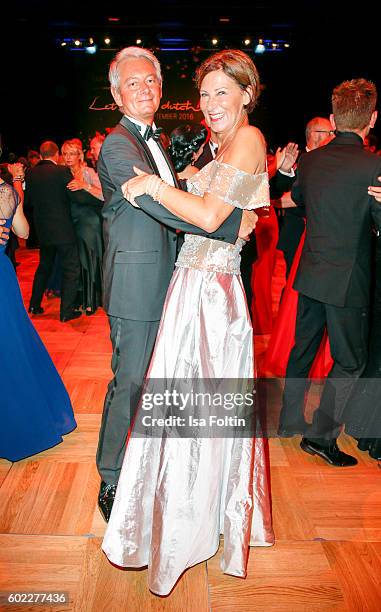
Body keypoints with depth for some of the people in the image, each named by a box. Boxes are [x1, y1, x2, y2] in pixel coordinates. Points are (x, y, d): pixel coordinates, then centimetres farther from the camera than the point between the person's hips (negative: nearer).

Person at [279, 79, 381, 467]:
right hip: (348, 280, -6)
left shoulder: (310, 160, 1)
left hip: (310, 273, 6)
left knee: (303, 347, 19)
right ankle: (322, 435, 9)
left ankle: (289, 417, 33)